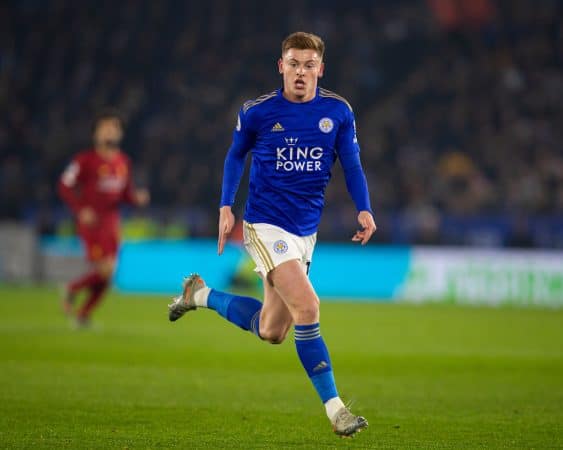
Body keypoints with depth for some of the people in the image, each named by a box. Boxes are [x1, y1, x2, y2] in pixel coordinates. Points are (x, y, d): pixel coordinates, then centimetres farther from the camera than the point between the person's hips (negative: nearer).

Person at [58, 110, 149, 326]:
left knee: (106, 275, 5)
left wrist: (137, 198, -4)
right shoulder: (85, 160, -8)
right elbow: (64, 186, -6)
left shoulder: (123, 161, 10)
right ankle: (72, 289, 7)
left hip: (112, 223, 6)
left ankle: (83, 314, 20)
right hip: (91, 221, -6)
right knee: (105, 269, -18)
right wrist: (80, 209, -17)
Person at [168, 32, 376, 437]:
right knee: (307, 307, -22)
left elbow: (352, 164, 5)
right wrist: (226, 207, 3)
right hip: (266, 224, -5)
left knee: (271, 332, 12)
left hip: (306, 230, 5)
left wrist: (364, 209, -11)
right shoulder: (257, 111, -6)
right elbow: (236, 155, 10)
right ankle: (335, 410, -17)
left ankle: (201, 295, 36)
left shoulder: (338, 112, 0)